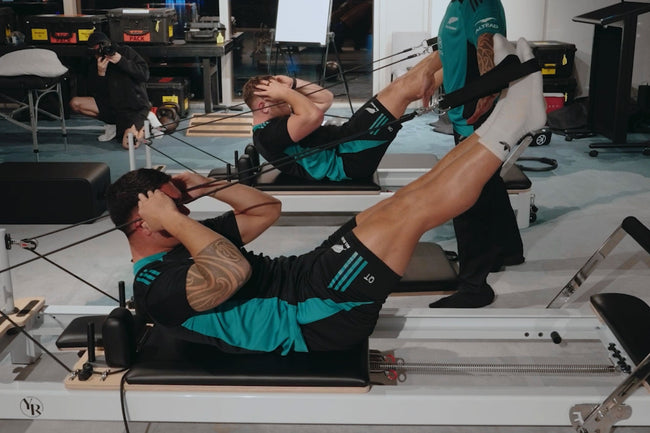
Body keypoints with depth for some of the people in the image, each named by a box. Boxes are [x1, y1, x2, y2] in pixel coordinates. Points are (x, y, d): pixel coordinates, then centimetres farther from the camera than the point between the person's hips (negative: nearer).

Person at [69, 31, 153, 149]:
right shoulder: (99, 65, 4)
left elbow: (145, 74, -14)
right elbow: (101, 95, -1)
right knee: (75, 103, -8)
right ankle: (113, 124, 4)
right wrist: (101, 74, -17)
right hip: (114, 105, 5)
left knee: (128, 144, -27)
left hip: (136, 107, -5)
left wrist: (122, 61, -21)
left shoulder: (126, 52, -5)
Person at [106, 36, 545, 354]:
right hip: (311, 320, -9)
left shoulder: (185, 245, 17)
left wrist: (209, 186, 8)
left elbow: (267, 209, 22)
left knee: (414, 194, 1)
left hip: (303, 280, 9)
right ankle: (505, 125, -7)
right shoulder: (156, 287, -12)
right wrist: (170, 217, -21)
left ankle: (509, 107, 5)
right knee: (412, 209, -18)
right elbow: (234, 271, -33)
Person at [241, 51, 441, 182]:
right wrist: (286, 91, -16)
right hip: (347, 160, -11)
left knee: (400, 86, 10)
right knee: (400, 89, -10)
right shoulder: (267, 134, -15)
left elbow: (325, 98, 20)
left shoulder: (276, 122, 17)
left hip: (345, 148, 11)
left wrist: (293, 83, 5)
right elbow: (314, 116, -32)